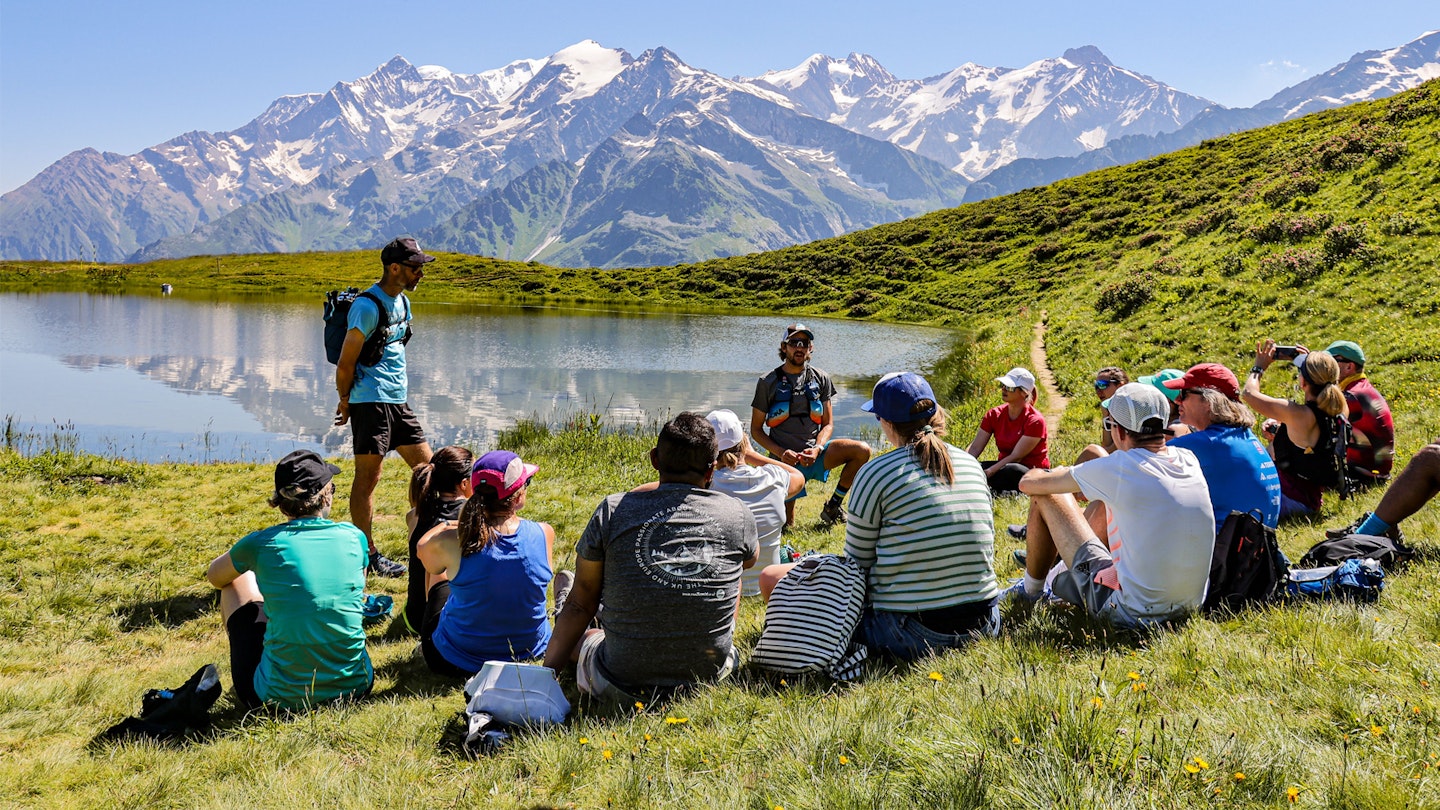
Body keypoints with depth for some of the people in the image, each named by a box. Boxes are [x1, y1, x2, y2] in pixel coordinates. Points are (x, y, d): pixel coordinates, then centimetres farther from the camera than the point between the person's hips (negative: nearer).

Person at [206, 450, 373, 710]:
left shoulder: (261, 544, -7)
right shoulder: (354, 537, -1)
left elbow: (215, 576, 16)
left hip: (284, 696, -2)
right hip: (354, 686, 3)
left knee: (238, 582, 21)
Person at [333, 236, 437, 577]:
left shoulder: (402, 301, 13)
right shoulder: (368, 306, -15)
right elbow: (345, 363, -12)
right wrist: (346, 402, -1)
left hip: (397, 400, 9)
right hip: (370, 402, -9)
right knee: (367, 477, -2)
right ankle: (368, 554, 5)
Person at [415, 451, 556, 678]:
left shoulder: (450, 542, -23)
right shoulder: (544, 534, -18)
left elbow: (422, 548, 1)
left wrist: (448, 525, 20)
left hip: (457, 664, -2)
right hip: (531, 655, 2)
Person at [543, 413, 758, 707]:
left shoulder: (613, 512, -10)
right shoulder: (737, 515, -7)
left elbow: (581, 605, -1)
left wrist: (548, 669, 12)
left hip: (623, 689, -1)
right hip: (711, 676, 2)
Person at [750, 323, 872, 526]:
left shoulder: (821, 379, 4)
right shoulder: (768, 383, -3)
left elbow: (828, 424, 6)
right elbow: (756, 430, -1)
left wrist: (817, 449, -14)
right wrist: (781, 453, -16)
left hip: (813, 453, 2)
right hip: (785, 460, -2)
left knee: (862, 451, -21)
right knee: (785, 525, -3)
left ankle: (833, 507, -4)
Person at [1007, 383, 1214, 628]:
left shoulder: (1119, 468, -18)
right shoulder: (1190, 461, -1)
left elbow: (1029, 483, -5)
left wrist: (1059, 478, 18)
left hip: (1132, 613, -6)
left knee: (1045, 498, 4)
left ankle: (1030, 589, 27)